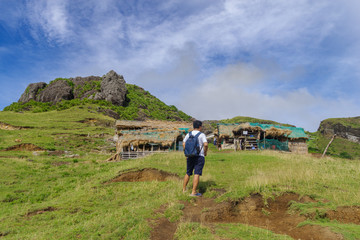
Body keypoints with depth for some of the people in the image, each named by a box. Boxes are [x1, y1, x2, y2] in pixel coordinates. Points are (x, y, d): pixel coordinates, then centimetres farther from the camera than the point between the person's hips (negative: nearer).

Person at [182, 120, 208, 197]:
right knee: (197, 174, -6)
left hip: (190, 156, 5)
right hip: (199, 156, -5)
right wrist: (205, 152, -2)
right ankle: (193, 192, -8)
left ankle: (184, 189, 23)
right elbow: (205, 144, -18)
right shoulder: (202, 135, -6)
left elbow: (183, 144, 5)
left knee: (188, 173, 17)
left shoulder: (188, 134, 8)